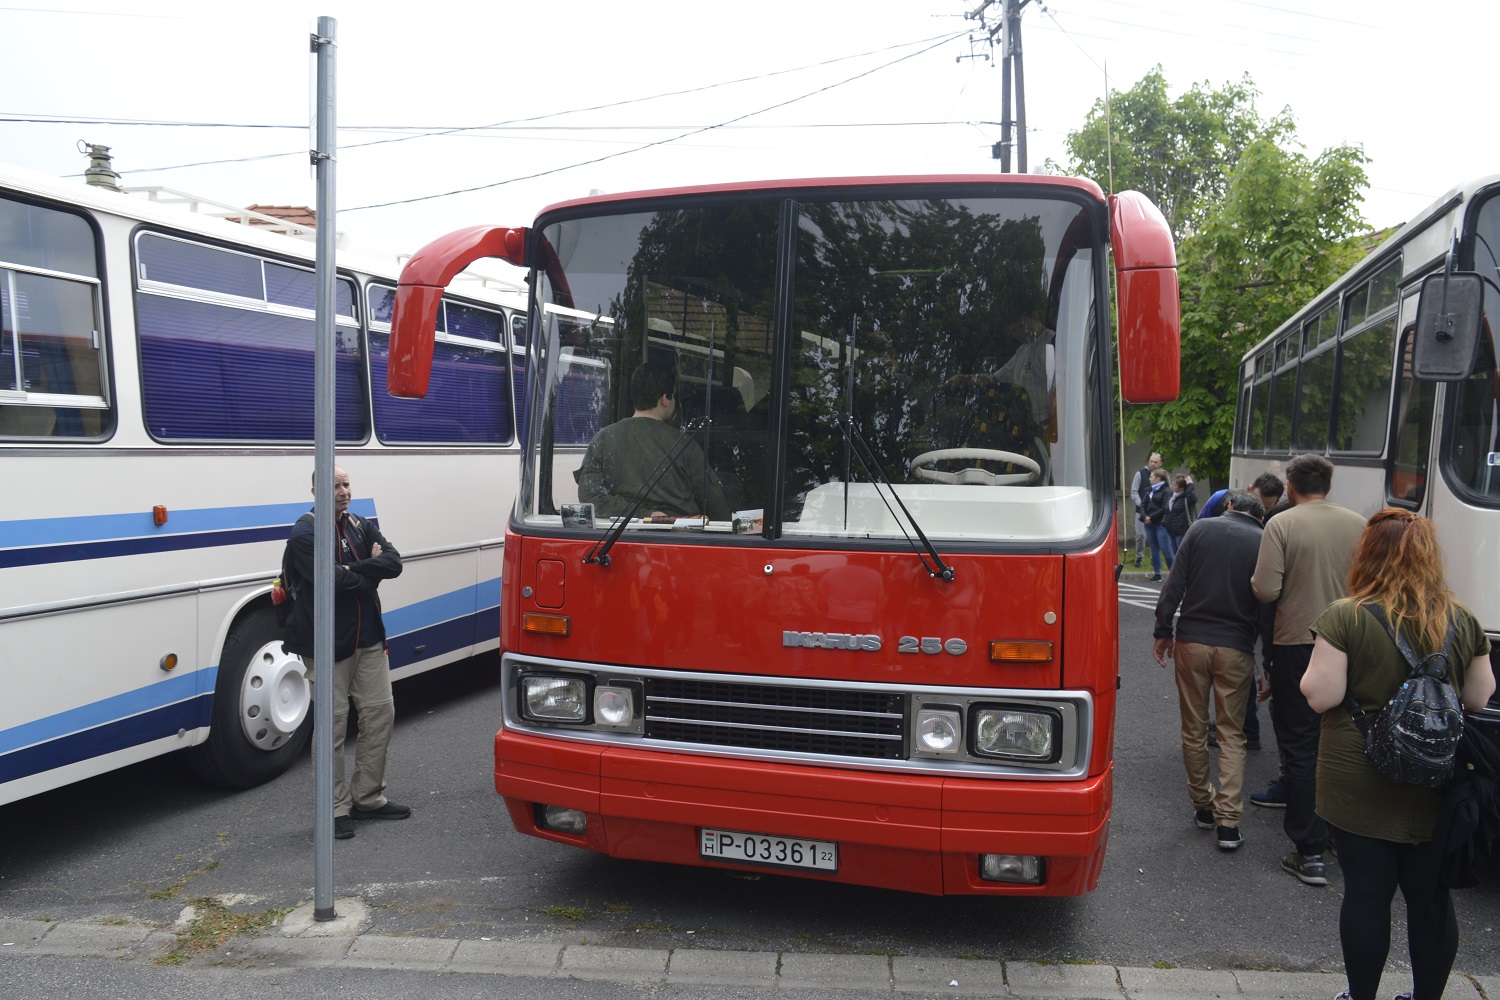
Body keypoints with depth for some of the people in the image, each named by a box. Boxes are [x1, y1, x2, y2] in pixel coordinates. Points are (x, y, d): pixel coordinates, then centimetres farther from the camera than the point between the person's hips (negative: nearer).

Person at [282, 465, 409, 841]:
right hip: (328, 644, -7)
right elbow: (334, 581, -24)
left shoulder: (362, 526, 11)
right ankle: (337, 808, 9)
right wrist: (370, 570, -8)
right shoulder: (304, 535, -10)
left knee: (380, 712, 8)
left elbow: (394, 563, -5)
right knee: (333, 724, -2)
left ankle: (368, 797, 21)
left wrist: (351, 570, -16)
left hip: (368, 640, 7)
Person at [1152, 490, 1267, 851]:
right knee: (1232, 734, 7)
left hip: (1191, 640, 0)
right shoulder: (1264, 542, 1)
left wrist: (1163, 631, 4)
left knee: (1194, 729, 12)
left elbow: (1174, 585, -3)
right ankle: (1228, 821, 1)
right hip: (1236, 648, 0)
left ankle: (1203, 806, 22)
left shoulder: (1201, 529, 1)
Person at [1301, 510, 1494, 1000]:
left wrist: (1312, 675, 3)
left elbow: (1320, 696, -17)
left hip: (1361, 788, -3)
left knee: (1366, 894, 8)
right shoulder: (1461, 620, -1)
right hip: (1437, 790, 4)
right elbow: (1480, 697, 6)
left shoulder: (1346, 617, -15)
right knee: (1432, 899, 14)